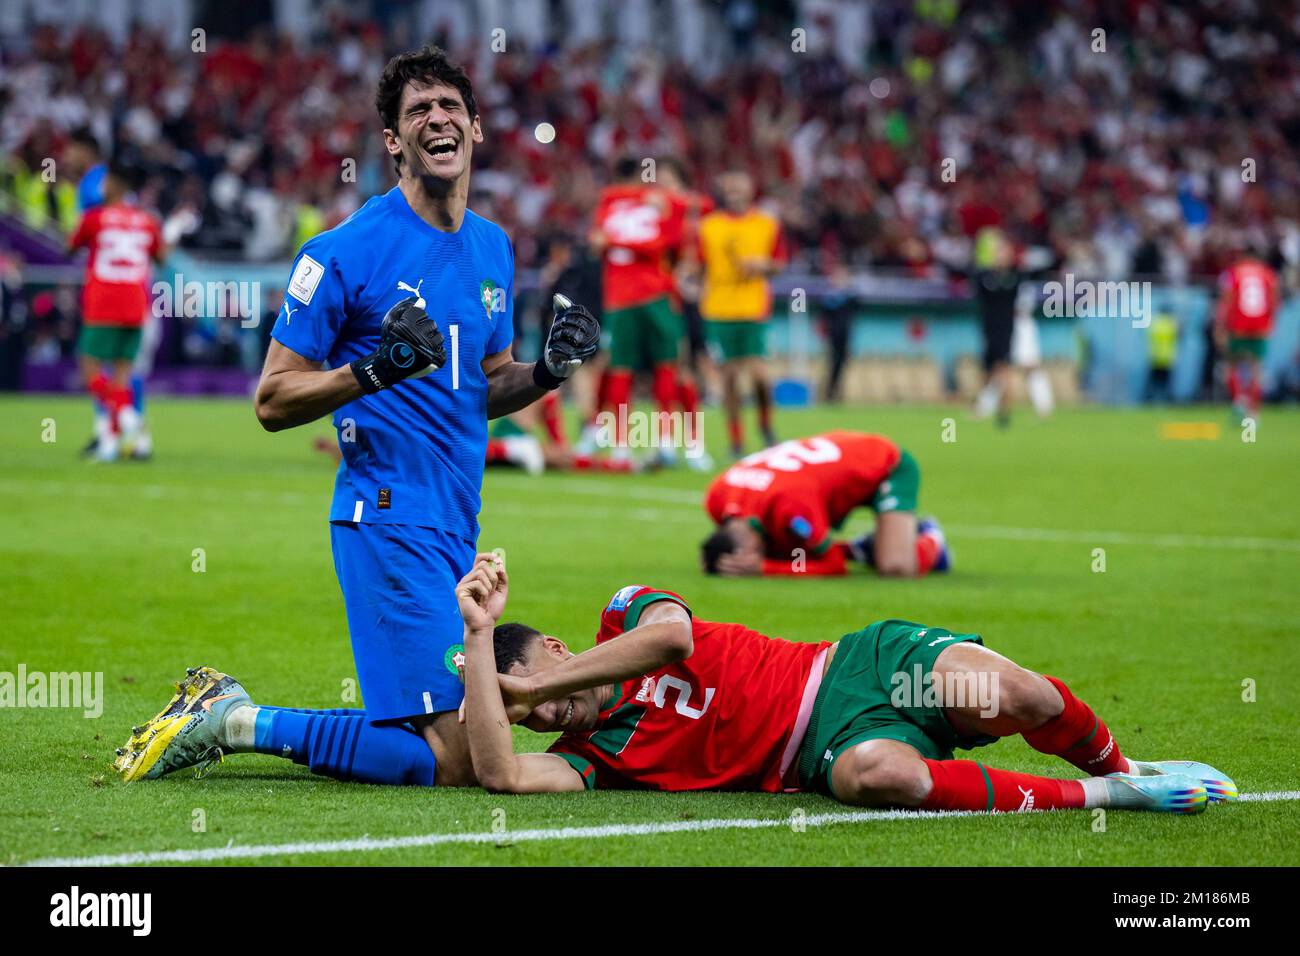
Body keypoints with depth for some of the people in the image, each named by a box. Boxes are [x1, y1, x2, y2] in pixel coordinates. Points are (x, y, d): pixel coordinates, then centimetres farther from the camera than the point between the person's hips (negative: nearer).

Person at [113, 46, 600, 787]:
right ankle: (238, 721, -4)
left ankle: (228, 712, 19)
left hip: (457, 526, 8)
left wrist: (549, 371, 4)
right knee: (450, 760, -16)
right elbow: (273, 401, -7)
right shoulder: (346, 253, -9)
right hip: (388, 521, -8)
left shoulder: (493, 249, 13)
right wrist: (374, 372, -22)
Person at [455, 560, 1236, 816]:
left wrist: (543, 679, -7)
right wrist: (479, 636, -11)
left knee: (1003, 693, -30)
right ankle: (1099, 799, -24)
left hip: (864, 662, 1)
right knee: (873, 775, -39)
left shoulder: (628, 616, 9)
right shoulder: (592, 755, 6)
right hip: (834, 743, -1)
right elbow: (500, 773, -13)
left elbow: (673, 636, -15)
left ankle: (1120, 769, 4)